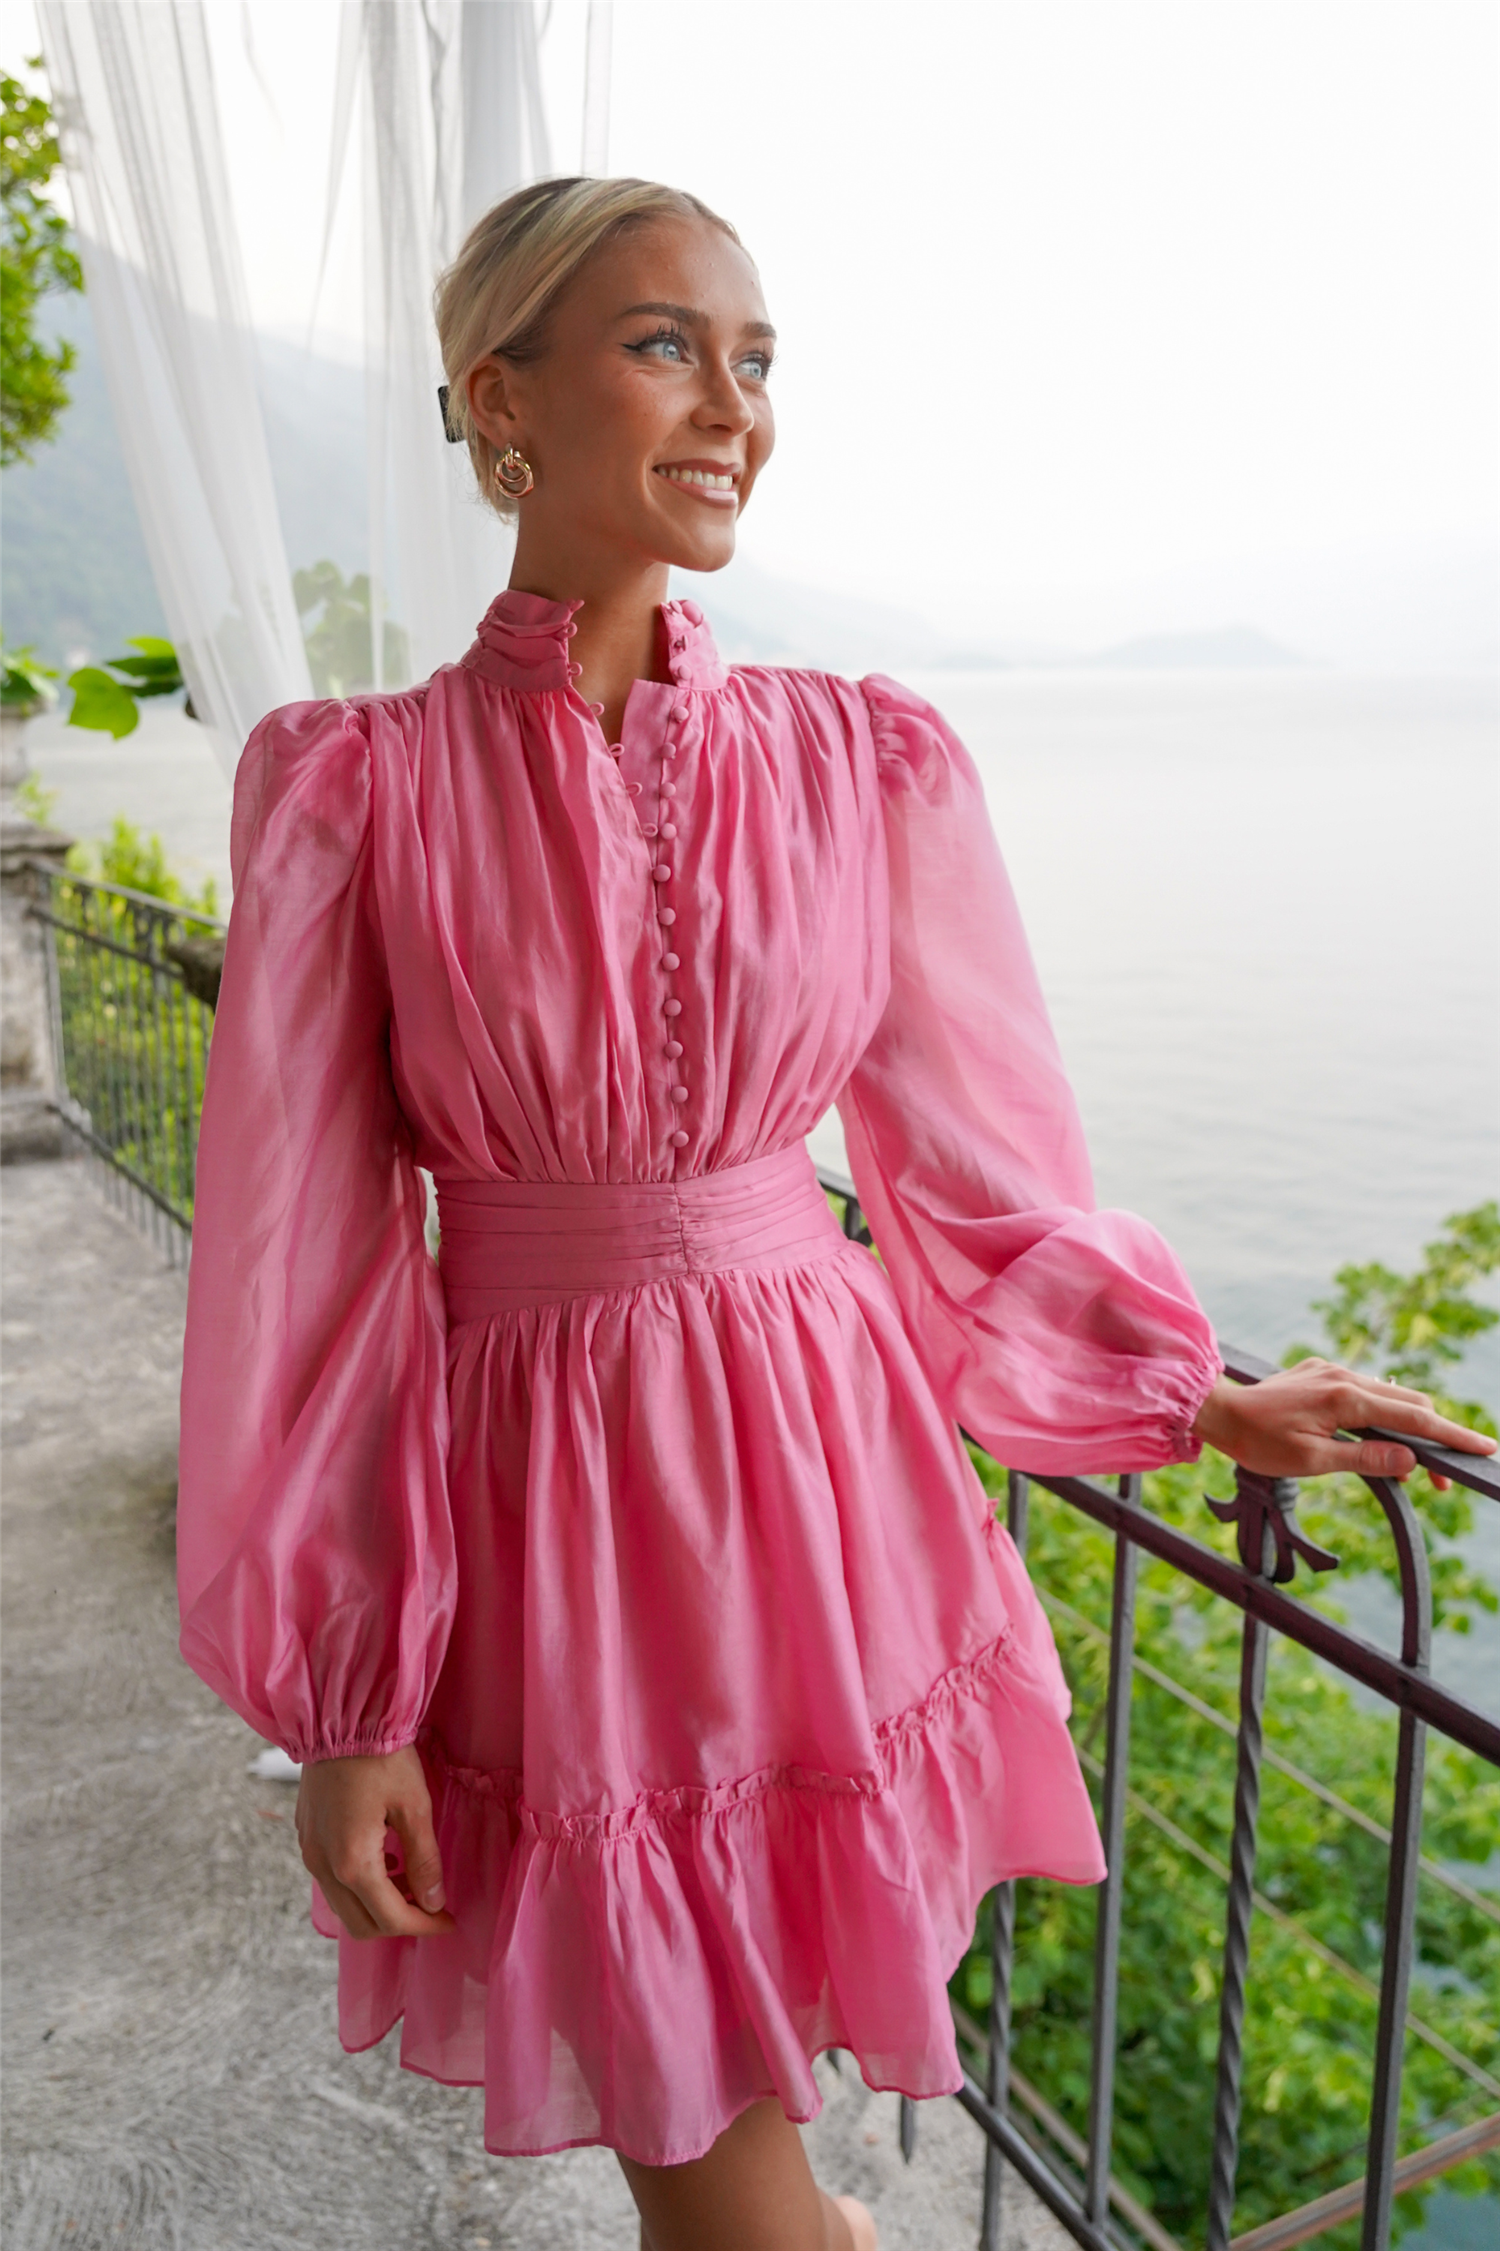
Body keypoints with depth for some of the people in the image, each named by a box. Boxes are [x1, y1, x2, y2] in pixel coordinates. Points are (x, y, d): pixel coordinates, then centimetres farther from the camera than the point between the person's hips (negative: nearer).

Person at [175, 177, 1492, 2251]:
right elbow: (302, 1254, -6)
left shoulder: (864, 762, -1)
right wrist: (343, 1707, -4)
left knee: (740, 2079, 21)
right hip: (543, 1513, -1)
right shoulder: (355, 786, -7)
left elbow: (964, 1151, 8)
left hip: (823, 1486, 2)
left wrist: (1194, 1397, 5)